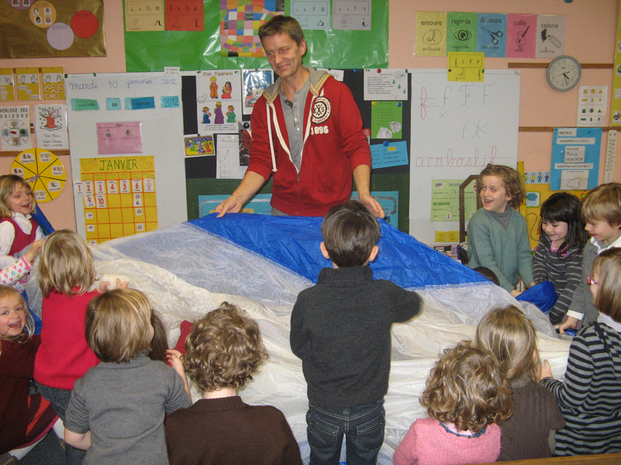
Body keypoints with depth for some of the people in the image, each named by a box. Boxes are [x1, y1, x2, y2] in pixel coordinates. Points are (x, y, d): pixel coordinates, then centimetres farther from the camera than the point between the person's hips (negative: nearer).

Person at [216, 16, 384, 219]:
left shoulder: (335, 92, -4)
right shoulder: (264, 105, 6)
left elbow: (357, 147, -6)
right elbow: (261, 161, 5)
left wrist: (364, 194, -21)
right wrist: (237, 198, -11)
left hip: (331, 211, -3)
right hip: (282, 212, 3)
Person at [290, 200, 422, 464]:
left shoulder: (308, 301, -24)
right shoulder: (385, 295, -22)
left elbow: (299, 347, -8)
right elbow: (414, 304, 1)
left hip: (324, 409, 0)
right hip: (369, 408, 1)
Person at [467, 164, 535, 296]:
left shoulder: (519, 220, 4)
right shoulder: (478, 222, -12)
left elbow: (524, 256, 6)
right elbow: (487, 263, -16)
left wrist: (531, 283, -10)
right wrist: (511, 291, -20)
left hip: (511, 286, 5)